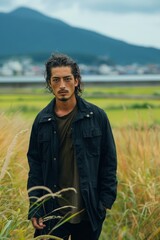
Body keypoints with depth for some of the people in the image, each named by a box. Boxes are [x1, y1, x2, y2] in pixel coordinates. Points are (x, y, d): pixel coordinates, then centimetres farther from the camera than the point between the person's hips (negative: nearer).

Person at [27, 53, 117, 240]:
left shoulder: (97, 116, -2)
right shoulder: (42, 120, 2)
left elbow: (109, 162, 1)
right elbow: (35, 166, 5)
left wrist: (106, 202, -4)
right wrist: (35, 209, -2)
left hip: (88, 213, -1)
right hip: (52, 213, 1)